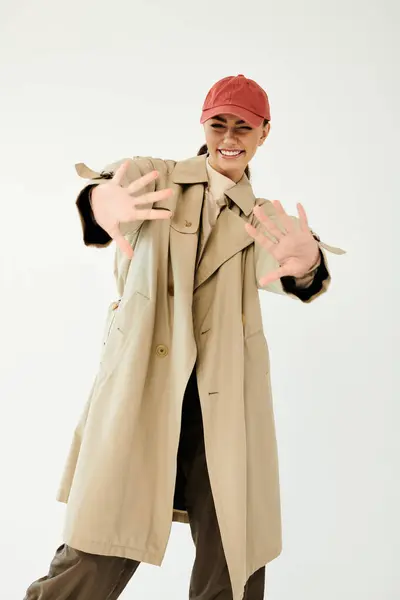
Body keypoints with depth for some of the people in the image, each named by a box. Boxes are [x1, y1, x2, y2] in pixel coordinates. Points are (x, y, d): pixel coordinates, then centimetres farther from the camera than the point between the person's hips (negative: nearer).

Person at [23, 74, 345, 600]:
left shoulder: (263, 218, 14)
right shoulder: (157, 177, 7)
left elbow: (284, 276, -9)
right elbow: (111, 185, -16)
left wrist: (306, 261, -34)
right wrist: (103, 202, -42)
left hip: (223, 410, 3)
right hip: (141, 395, -2)